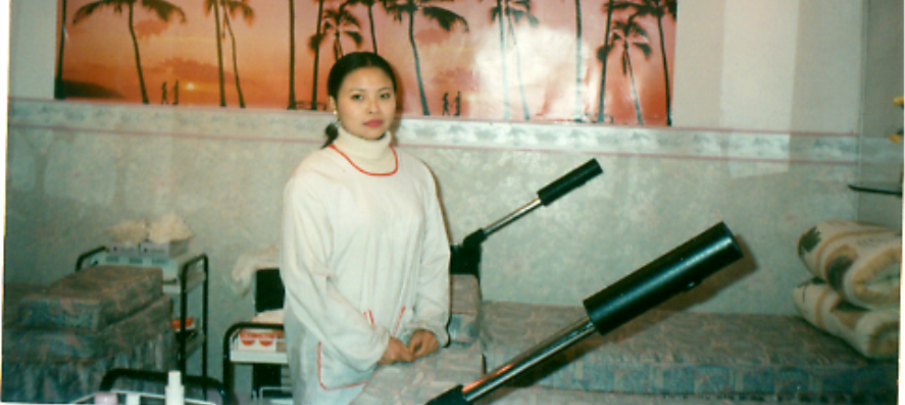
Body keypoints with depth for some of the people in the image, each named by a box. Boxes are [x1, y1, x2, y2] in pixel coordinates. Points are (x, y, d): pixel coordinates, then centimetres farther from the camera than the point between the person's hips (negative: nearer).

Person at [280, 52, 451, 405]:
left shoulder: (416, 174, 8)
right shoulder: (312, 179, -8)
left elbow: (434, 258, 15)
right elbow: (304, 278, -12)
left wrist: (430, 324, 1)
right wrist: (371, 344, -11)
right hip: (334, 357, -4)